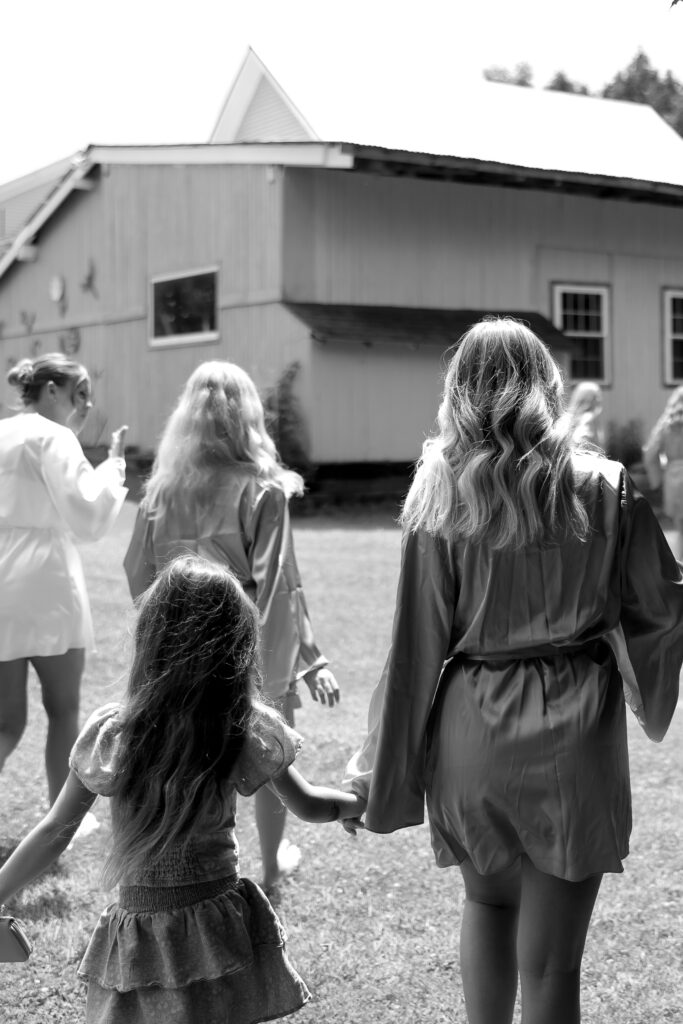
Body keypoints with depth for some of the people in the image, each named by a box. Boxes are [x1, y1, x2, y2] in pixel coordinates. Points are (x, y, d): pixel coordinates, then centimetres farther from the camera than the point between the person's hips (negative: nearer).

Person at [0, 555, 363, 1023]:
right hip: (224, 927, 1)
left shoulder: (110, 734, -13)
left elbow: (55, 831, -4)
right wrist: (363, 802, 26)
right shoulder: (250, 734, -10)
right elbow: (309, 805, 6)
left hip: (140, 938, -1)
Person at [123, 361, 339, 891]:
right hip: (255, 650, -2)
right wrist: (311, 658, -14)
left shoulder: (164, 486, -3)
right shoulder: (262, 489, -14)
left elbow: (139, 571, 3)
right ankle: (271, 866, 38)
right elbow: (278, 583, -17)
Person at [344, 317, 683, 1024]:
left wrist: (377, 771, 5)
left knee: (486, 901, 27)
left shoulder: (440, 497, -4)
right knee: (549, 962, 7)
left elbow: (417, 645, -3)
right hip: (575, 727, -1)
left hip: (471, 725, 1)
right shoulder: (603, 486, -4)